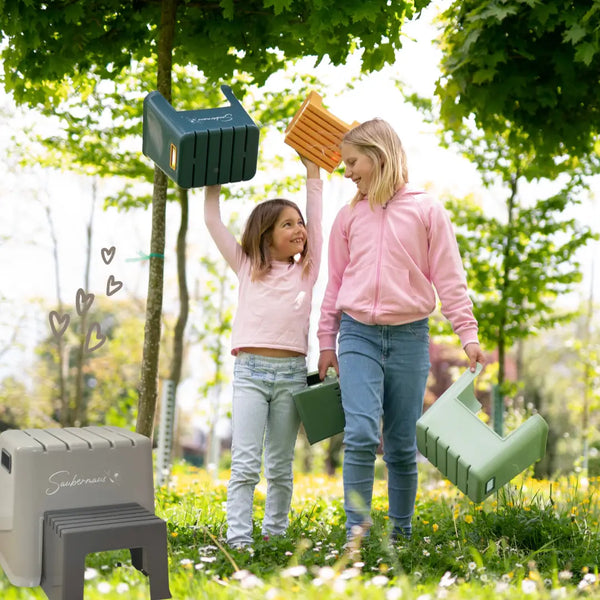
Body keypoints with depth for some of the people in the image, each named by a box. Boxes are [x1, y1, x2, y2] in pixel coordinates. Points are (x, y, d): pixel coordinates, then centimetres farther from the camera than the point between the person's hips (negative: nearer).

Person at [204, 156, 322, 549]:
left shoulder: (307, 268, 13)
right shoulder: (247, 267, 12)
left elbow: (316, 215, 14)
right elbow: (213, 223, 14)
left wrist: (312, 167, 18)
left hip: (292, 373, 1)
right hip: (250, 371, -1)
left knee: (280, 467, 8)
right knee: (245, 463, -8)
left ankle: (275, 533, 17)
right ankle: (239, 538, -5)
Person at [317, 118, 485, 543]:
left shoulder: (426, 210, 2)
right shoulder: (349, 217, 10)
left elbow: (449, 278, 2)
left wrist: (469, 335, -4)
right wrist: (327, 342, 13)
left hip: (409, 335, -1)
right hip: (358, 335, 1)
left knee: (402, 444, 5)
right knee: (361, 435, -15)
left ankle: (402, 534, 20)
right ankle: (356, 531, -6)